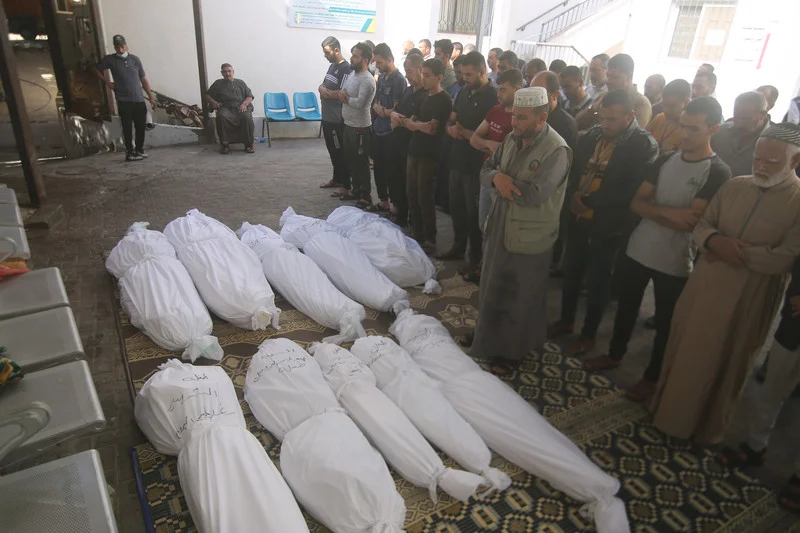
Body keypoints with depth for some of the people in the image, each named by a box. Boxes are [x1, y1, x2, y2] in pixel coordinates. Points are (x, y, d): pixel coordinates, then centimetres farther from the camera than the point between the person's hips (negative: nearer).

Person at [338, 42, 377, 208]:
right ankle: (356, 190, 32)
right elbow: (342, 94, 15)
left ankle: (366, 196, 8)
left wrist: (346, 97, -10)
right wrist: (344, 95, -9)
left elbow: (360, 103, -28)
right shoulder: (352, 73, 11)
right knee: (351, 160, 18)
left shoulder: (367, 80, -18)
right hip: (348, 124, 9)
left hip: (360, 127, -9)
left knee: (361, 163, -2)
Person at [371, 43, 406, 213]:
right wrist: (377, 107, -1)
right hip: (378, 129, 8)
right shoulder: (381, 77, 11)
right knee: (378, 167, 14)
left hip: (390, 132, -8)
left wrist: (382, 111, -2)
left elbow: (397, 110, -15)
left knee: (391, 170, 0)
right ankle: (383, 201, 26)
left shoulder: (399, 80, -14)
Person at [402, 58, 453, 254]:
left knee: (424, 198, -4)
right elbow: (412, 122, 14)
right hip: (414, 151, 8)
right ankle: (417, 235, 22)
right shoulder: (424, 98, 15)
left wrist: (411, 123, -3)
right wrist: (410, 123, -10)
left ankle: (429, 241, 7)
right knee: (412, 195, 10)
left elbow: (431, 128, -19)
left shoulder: (444, 100, -10)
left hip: (429, 155, -8)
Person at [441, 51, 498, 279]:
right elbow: (450, 120, 14)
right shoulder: (465, 92, 9)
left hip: (476, 165, -7)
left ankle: (476, 258, 17)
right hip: (458, 160, 8)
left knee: (474, 213, 2)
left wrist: (462, 131, -14)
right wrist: (451, 129, -9)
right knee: (456, 207, 18)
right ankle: (458, 248, 36)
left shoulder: (493, 97, -14)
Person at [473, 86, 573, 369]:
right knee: (492, 289, 22)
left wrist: (503, 179, -15)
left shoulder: (556, 151, -20)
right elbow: (486, 170, 6)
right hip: (500, 229, 7)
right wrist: (496, 177, -19)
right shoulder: (512, 138, 2)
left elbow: (535, 194, -29)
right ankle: (490, 339, 46)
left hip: (530, 238, -7)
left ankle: (514, 351, 36)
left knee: (522, 299, 13)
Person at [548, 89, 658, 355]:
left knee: (598, 281, 9)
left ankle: (588, 334, 27)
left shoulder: (644, 145, -11)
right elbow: (573, 171, 10)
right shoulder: (590, 136, 4)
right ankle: (566, 321, 37)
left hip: (609, 226, -5)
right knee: (571, 272, 16)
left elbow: (630, 191, -19)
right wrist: (573, 196, -9)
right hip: (579, 219, 5)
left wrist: (589, 201, -18)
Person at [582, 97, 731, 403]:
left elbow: (691, 221, -21)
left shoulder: (718, 173, -13)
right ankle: (615, 355, 41)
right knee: (626, 308, 20)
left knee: (665, 323, 12)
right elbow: (636, 203, -2)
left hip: (675, 263, -5)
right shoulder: (665, 160, 4)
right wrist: (669, 212, -19)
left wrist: (653, 209, -13)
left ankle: (652, 378, 30)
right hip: (638, 250, 5)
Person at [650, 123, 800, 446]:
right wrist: (715, 241, -17)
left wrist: (731, 250, -15)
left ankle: (708, 429, 36)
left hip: (748, 302, -4)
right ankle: (669, 410, 37)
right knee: (684, 351, 16)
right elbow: (701, 226, 5)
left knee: (726, 365, 13)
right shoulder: (734, 186, 3)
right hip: (704, 286, 4)